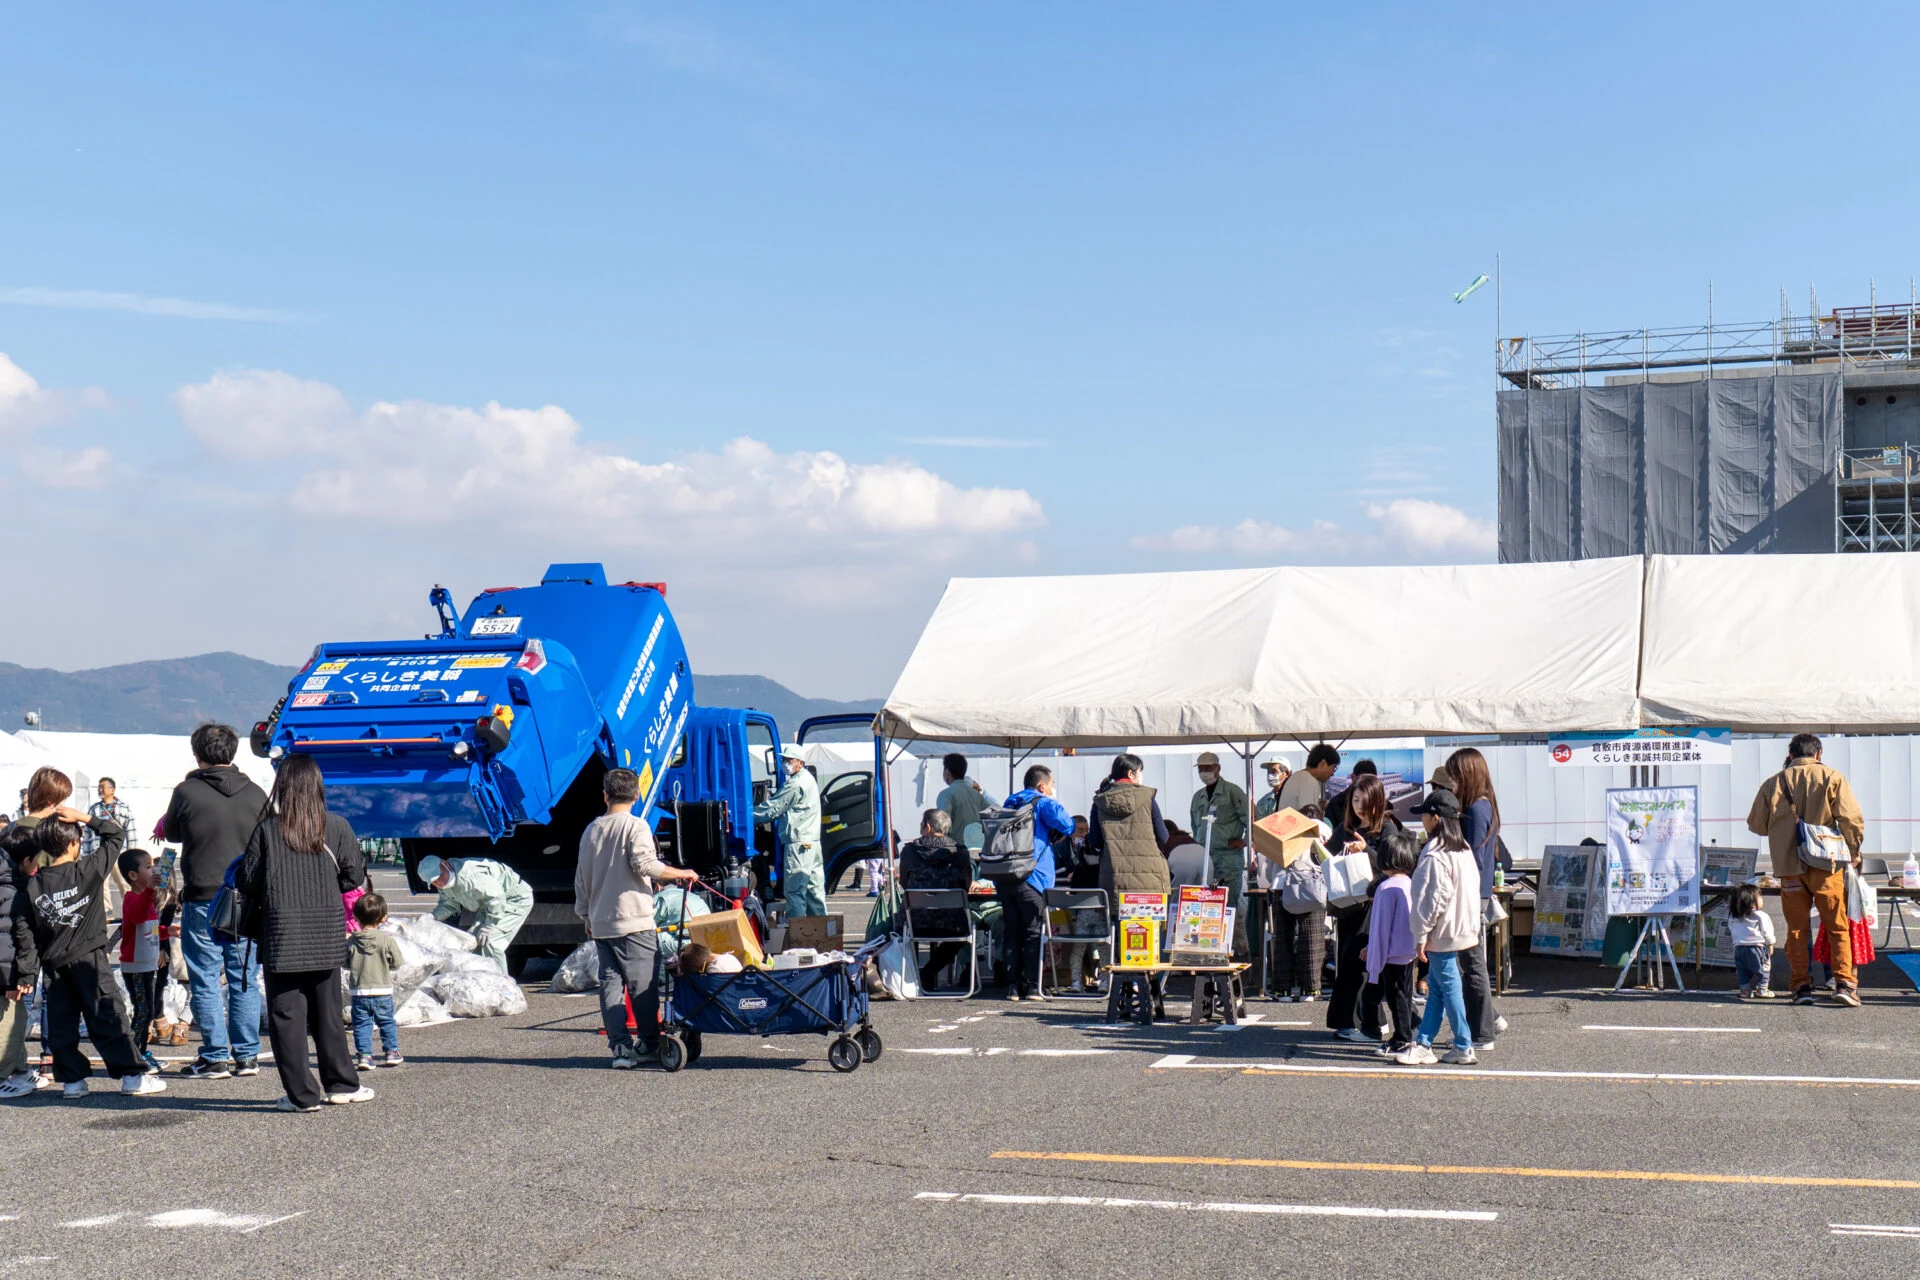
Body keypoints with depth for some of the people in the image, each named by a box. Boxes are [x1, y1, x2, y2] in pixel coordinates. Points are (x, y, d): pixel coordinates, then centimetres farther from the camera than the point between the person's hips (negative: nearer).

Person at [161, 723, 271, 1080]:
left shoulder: (187, 792, -7)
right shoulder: (255, 793, 3)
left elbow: (171, 833, 9)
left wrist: (162, 824, 32)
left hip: (203, 899, -3)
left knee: (205, 982, 4)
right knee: (245, 980, 9)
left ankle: (215, 1058, 4)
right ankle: (247, 1056, 12)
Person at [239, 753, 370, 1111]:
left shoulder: (266, 829, -8)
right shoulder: (336, 827, -3)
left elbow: (249, 880, -5)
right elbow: (355, 876, 0)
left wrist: (254, 921, 14)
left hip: (281, 939, -2)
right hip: (327, 937, 3)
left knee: (286, 1015, 4)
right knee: (327, 1012, 15)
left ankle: (302, 1094, 2)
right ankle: (341, 1084, 22)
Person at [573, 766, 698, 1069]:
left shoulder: (591, 830, 13)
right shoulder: (635, 826, -6)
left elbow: (581, 879, 19)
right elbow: (645, 864, -19)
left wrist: (585, 916, 29)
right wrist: (680, 874, -7)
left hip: (600, 923, 5)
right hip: (634, 921, -5)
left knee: (610, 984, 4)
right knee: (643, 986, 2)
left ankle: (620, 1048, -2)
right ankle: (650, 1046, 8)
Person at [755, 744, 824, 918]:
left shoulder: (795, 784, -13)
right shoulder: (808, 779, 18)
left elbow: (772, 810, -11)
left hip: (798, 844, -10)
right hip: (813, 843, 10)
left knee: (795, 890, -9)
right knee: (814, 889, 11)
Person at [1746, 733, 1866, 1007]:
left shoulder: (1772, 784, 7)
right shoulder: (1832, 778, 1)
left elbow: (1756, 824, 13)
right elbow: (1851, 820, -6)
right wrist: (1853, 854, 9)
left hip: (1789, 867, 2)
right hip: (1825, 865, -2)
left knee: (1796, 928, 9)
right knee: (1838, 926, 4)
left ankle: (1801, 985, 6)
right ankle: (1844, 981, -6)